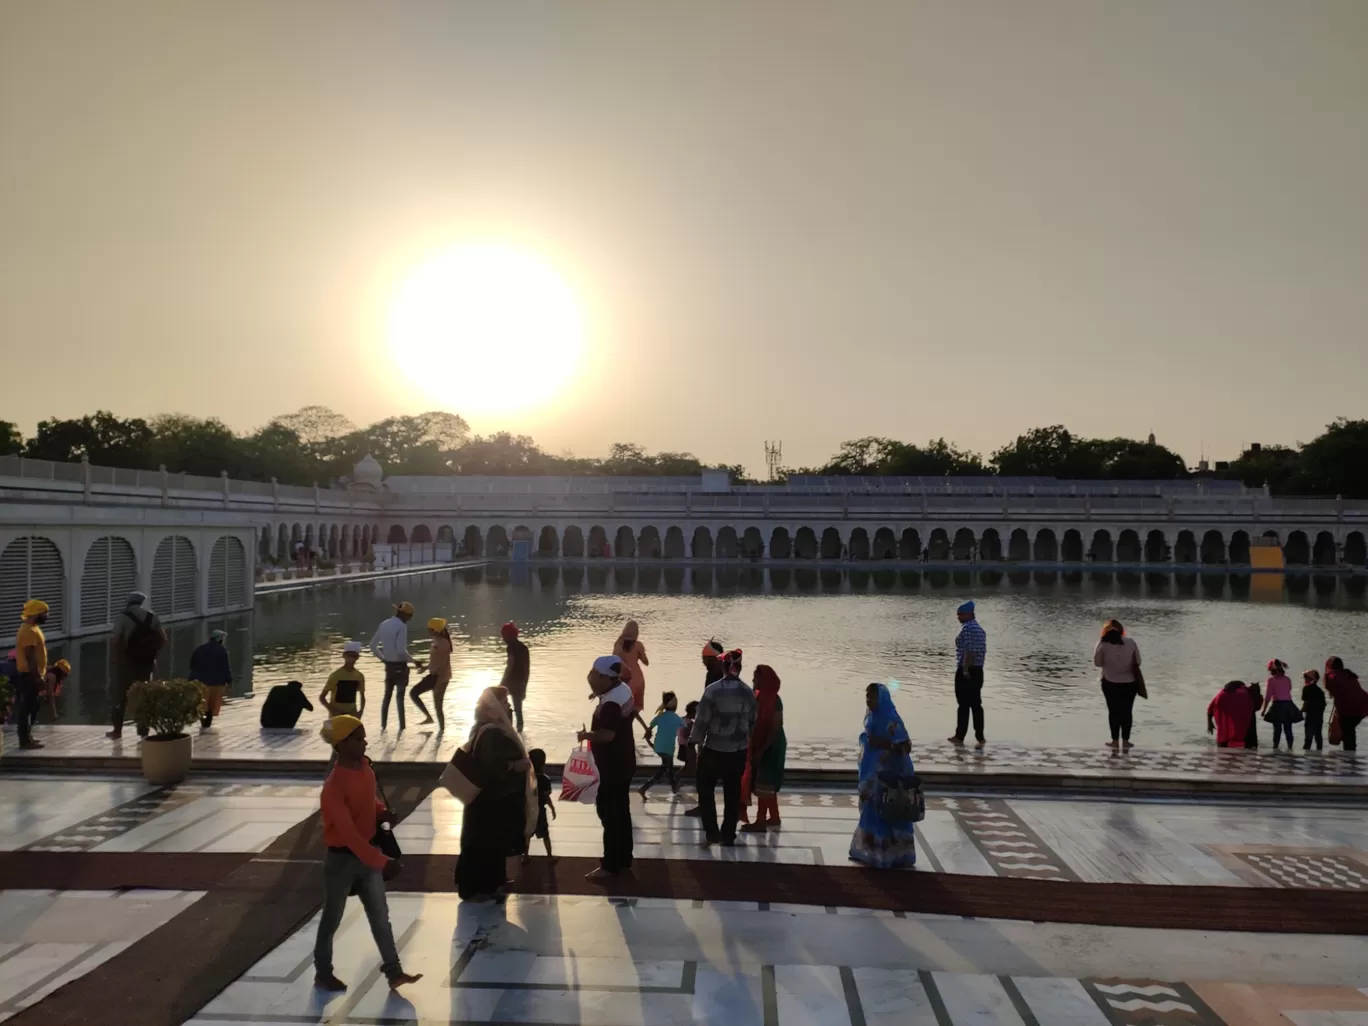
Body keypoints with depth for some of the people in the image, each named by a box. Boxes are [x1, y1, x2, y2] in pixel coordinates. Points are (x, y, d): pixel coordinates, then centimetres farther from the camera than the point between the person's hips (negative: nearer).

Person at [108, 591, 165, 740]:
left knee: (119, 695, 10)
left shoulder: (122, 618, -8)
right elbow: (163, 639, 2)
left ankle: (117, 730, 13)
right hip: (146, 661, 4)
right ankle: (143, 730, 12)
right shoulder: (151, 617, 5)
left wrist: (117, 658, -4)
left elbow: (117, 641, -16)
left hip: (127, 662, -4)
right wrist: (151, 653, 10)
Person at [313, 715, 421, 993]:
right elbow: (348, 833, -28)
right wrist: (380, 861, -30)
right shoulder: (334, 786, -26)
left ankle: (393, 972, 17)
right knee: (332, 919, 12)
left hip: (367, 853, 7)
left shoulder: (365, 767, -2)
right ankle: (323, 973, 30)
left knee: (380, 916, 10)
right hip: (342, 858, -7)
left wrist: (382, 813, -3)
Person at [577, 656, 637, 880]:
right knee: (621, 812, 17)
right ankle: (623, 861, 27)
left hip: (612, 767, -10)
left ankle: (611, 866, 9)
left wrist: (586, 735, -17)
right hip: (622, 763, 10)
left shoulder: (611, 702, -26)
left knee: (609, 814, 0)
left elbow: (607, 735, -32)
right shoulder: (622, 689, 5)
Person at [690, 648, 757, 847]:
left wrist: (697, 741, 3)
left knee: (705, 790, 13)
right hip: (739, 751, 3)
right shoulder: (748, 692, -2)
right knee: (733, 794, 14)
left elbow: (702, 720, -11)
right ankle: (728, 836, 20)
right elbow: (752, 722, 6)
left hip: (714, 749, -3)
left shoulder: (713, 690, -14)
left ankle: (711, 832, 5)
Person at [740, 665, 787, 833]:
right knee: (766, 784, 14)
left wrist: (761, 750, -20)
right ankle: (773, 819, 22)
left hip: (770, 748, -9)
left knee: (763, 784, -4)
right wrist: (755, 748, 8)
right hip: (760, 745, 9)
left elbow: (775, 729, -19)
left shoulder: (773, 700, -18)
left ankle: (761, 821, 3)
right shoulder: (760, 696, 7)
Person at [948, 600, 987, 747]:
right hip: (978, 671, 9)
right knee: (976, 704, 8)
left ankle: (960, 736, 5)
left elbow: (969, 650, -21)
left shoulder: (967, 628, -13)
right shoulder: (980, 629, 16)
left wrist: (965, 669, -22)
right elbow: (983, 651, 16)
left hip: (965, 671, -9)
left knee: (964, 705, -2)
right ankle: (980, 738, 7)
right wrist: (975, 667, 18)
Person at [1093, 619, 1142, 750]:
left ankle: (1115, 740, 9)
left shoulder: (1104, 644, -11)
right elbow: (1137, 662, 0)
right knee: (1127, 712, 10)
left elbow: (1097, 662, -4)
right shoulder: (1131, 642, -5)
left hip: (1111, 683, -2)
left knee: (1113, 711, 7)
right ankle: (1125, 741, 13)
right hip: (1129, 683, 2)